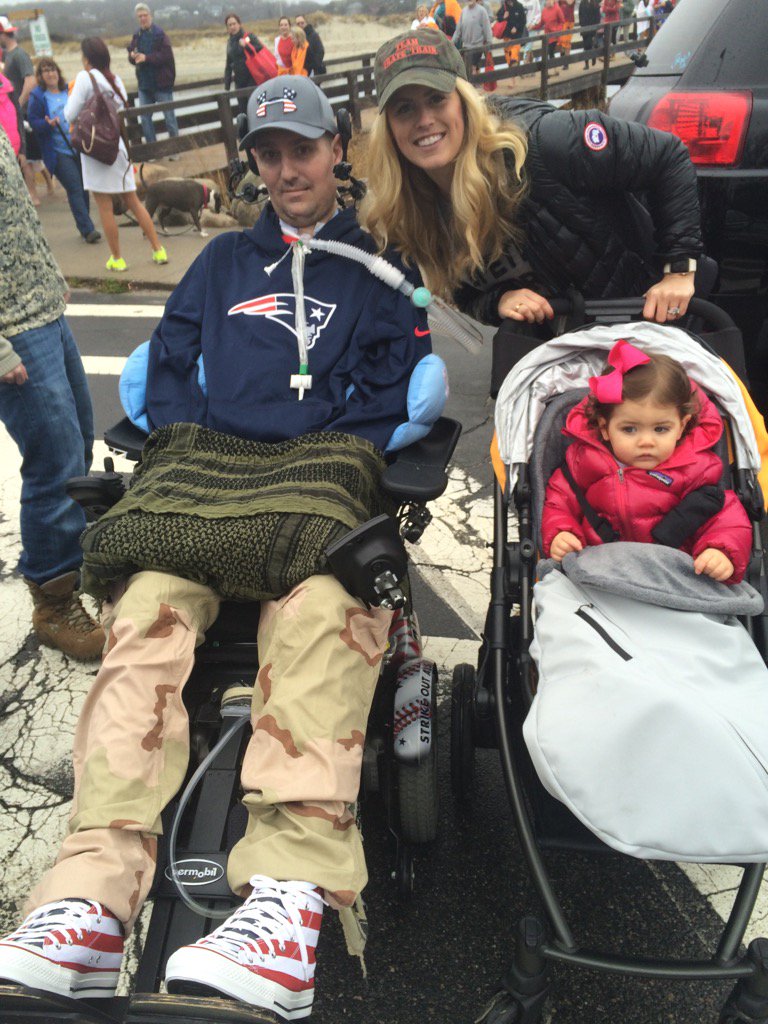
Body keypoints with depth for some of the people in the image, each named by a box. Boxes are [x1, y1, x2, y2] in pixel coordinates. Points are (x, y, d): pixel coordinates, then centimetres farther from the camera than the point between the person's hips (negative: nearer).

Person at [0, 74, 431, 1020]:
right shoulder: (226, 258, 32)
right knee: (149, 609, -30)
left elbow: (395, 381, 11)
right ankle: (94, 894, -39)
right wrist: (183, 442, 3)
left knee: (320, 605, -37)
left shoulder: (377, 264, 24)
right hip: (208, 470, 3)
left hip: (324, 474, -2)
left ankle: (290, 892, -48)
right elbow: (169, 358, 22)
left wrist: (328, 457, -3)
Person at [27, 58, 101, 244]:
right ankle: (87, 229, -10)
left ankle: (85, 226, 19)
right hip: (58, 151, -5)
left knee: (84, 187, 7)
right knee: (75, 188, -11)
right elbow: (33, 122, -4)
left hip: (80, 147, 5)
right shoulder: (37, 96, -2)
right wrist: (49, 124, -22)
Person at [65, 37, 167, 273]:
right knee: (133, 201, 13)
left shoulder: (85, 77, -9)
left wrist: (72, 94, 8)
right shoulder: (116, 79, 10)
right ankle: (158, 250, 12)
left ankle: (117, 259, 5)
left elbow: (70, 115, -9)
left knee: (104, 207, 1)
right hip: (118, 145, 6)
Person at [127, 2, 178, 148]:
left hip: (162, 83, -6)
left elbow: (167, 55, -17)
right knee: (145, 118, 6)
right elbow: (131, 56, 14)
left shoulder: (160, 34, -7)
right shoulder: (136, 36, 8)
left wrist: (146, 58, -22)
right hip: (144, 83, 6)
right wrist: (133, 56, -10)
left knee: (169, 117, 1)